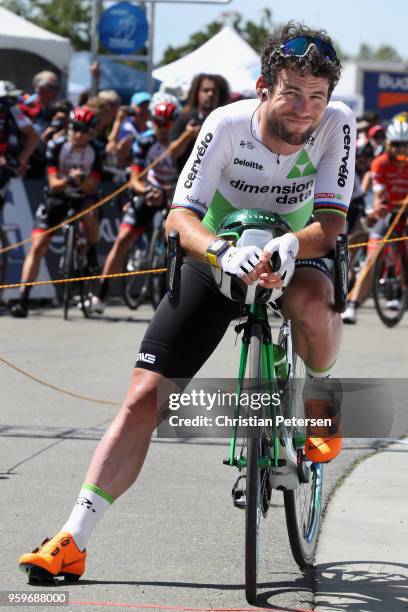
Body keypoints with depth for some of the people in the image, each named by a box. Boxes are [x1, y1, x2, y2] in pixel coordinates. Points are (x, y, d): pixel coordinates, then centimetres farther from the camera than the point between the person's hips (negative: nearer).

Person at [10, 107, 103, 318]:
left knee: (90, 215, -37)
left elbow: (91, 188, -17)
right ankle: (23, 300, -12)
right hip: (57, 196, 0)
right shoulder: (56, 146, -17)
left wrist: (81, 180, -39)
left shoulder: (95, 152, -15)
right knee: (37, 247, -13)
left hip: (83, 195, 0)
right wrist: (68, 180, -40)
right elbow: (54, 184, -19)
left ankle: (92, 254, -5)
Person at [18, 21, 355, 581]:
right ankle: (73, 542, -8)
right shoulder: (228, 124, -24)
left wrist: (288, 246, -48)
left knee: (312, 303, -39)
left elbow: (331, 224, -25)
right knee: (144, 397, -11)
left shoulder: (336, 124, -22)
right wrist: (226, 252, -51)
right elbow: (181, 217, -30)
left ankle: (321, 396, -5)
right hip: (216, 260, 0)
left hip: (294, 257, 0)